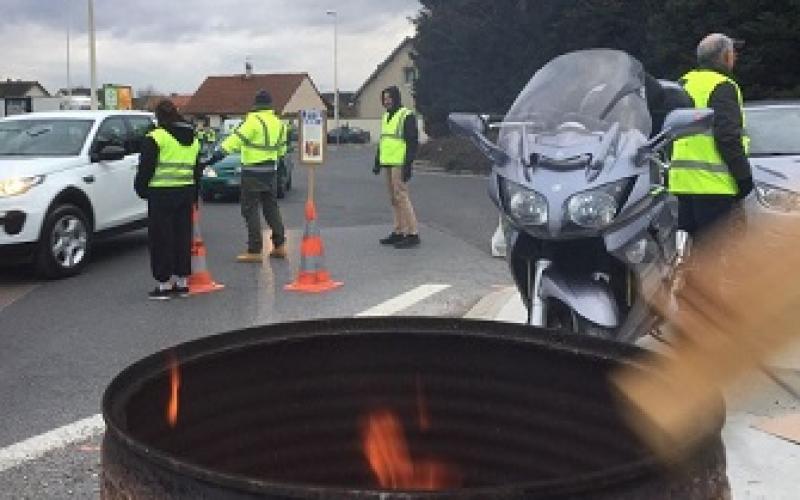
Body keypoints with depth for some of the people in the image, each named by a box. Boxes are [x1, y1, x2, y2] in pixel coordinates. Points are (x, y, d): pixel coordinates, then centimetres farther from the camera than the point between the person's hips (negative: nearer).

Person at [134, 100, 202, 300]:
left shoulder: (155, 138, -9)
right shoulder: (193, 139, 14)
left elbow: (145, 168, -9)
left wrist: (141, 188, 5)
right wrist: (194, 195, 25)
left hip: (161, 194, -7)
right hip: (186, 193, 7)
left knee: (161, 239, 0)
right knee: (183, 237, 12)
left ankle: (164, 283, 1)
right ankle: (182, 281, 17)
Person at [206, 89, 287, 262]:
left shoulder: (254, 121, -14)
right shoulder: (278, 123, 10)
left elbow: (235, 140, -19)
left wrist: (217, 154, -18)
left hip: (253, 173, -7)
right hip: (271, 172, 8)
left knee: (250, 210, -3)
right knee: (271, 208, 16)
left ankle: (254, 251, -4)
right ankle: (279, 245, 18)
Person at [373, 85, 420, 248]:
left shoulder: (406, 116, -8)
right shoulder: (386, 117, 19)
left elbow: (412, 142, -13)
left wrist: (408, 165, -19)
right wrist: (377, 162, 21)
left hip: (399, 164, -9)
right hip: (387, 163, 9)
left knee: (401, 196, -11)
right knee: (394, 198, 10)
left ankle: (413, 234, -8)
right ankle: (399, 232, 16)